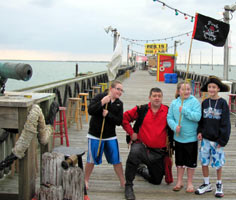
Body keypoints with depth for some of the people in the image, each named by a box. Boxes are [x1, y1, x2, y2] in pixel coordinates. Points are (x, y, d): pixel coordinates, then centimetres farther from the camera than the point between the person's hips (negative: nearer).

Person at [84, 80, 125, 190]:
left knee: (116, 160, 5)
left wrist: (108, 115, -18)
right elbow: (90, 111, -20)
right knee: (92, 159, 7)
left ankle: (123, 182, 19)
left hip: (110, 136, 3)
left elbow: (119, 121, -5)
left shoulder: (119, 104, 2)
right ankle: (85, 181, 26)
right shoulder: (99, 97, -9)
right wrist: (102, 102, -27)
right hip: (95, 135, -3)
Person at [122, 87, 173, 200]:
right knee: (134, 152, -40)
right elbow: (125, 118, 2)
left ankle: (142, 170, 48)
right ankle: (128, 186, -25)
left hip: (159, 152, 3)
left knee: (156, 181, 14)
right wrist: (131, 133, -5)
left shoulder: (168, 111, -4)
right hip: (142, 146, -2)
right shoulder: (141, 110, -5)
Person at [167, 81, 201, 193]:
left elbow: (197, 117, -18)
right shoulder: (174, 103, 1)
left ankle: (190, 183, 25)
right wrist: (175, 126, -16)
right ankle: (179, 182, 30)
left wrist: (185, 110, -24)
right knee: (179, 161, 15)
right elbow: (169, 118, 1)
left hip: (191, 137, -3)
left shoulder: (194, 102, -8)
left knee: (191, 162, 8)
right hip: (178, 137, 3)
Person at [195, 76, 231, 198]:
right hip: (205, 138, 3)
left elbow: (225, 123, -8)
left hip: (217, 139, -3)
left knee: (218, 163, 8)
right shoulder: (205, 103, 4)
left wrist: (222, 140, -11)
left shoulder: (222, 103, -7)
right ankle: (207, 184, 25)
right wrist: (200, 131, -5)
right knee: (204, 161, 7)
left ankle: (219, 185, 28)